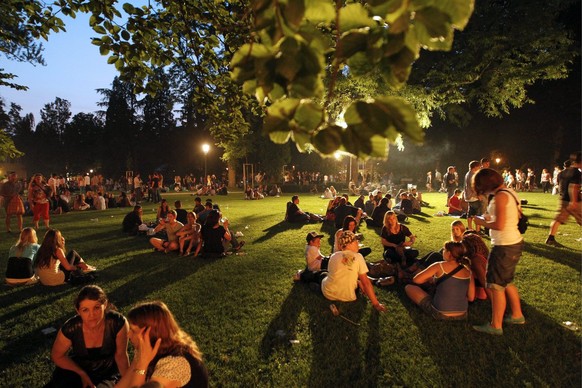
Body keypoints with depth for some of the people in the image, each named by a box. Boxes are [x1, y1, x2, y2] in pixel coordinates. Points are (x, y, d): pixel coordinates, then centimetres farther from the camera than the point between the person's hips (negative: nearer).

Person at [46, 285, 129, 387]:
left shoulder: (118, 323, -31)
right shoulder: (70, 328, -27)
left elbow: (121, 355, -16)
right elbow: (57, 356, -8)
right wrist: (82, 374, -15)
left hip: (108, 373, -1)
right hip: (78, 369, 1)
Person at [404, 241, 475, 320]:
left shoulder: (440, 266, -14)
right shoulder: (468, 271, -3)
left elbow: (416, 279, -12)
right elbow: (471, 298, 2)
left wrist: (431, 279, 8)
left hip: (440, 314, -6)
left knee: (408, 287, 10)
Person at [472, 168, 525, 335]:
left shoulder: (500, 196, -20)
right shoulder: (510, 192, 8)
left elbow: (499, 225, -25)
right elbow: (515, 218, 14)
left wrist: (482, 222, -9)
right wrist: (491, 219, 10)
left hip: (504, 246, -9)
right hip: (515, 242, 9)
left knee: (497, 285, 2)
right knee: (506, 282, 24)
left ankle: (495, 326, 13)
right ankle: (517, 315, 38)